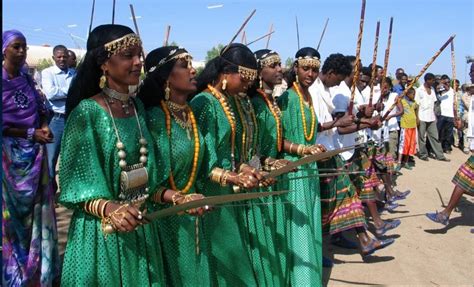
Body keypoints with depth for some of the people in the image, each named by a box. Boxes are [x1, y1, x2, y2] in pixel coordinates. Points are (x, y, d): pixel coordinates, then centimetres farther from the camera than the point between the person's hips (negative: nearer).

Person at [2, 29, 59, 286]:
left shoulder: (27, 79, 7)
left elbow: (40, 110, 14)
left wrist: (44, 127, -6)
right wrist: (31, 134, -15)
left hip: (35, 152, 6)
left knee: (38, 206, 12)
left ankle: (40, 265, 27)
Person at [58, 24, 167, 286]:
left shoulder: (138, 106, 3)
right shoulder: (87, 112, -15)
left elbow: (151, 172, 8)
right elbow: (75, 184, -14)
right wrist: (109, 208, -29)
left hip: (142, 225, 6)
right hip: (101, 230, -5)